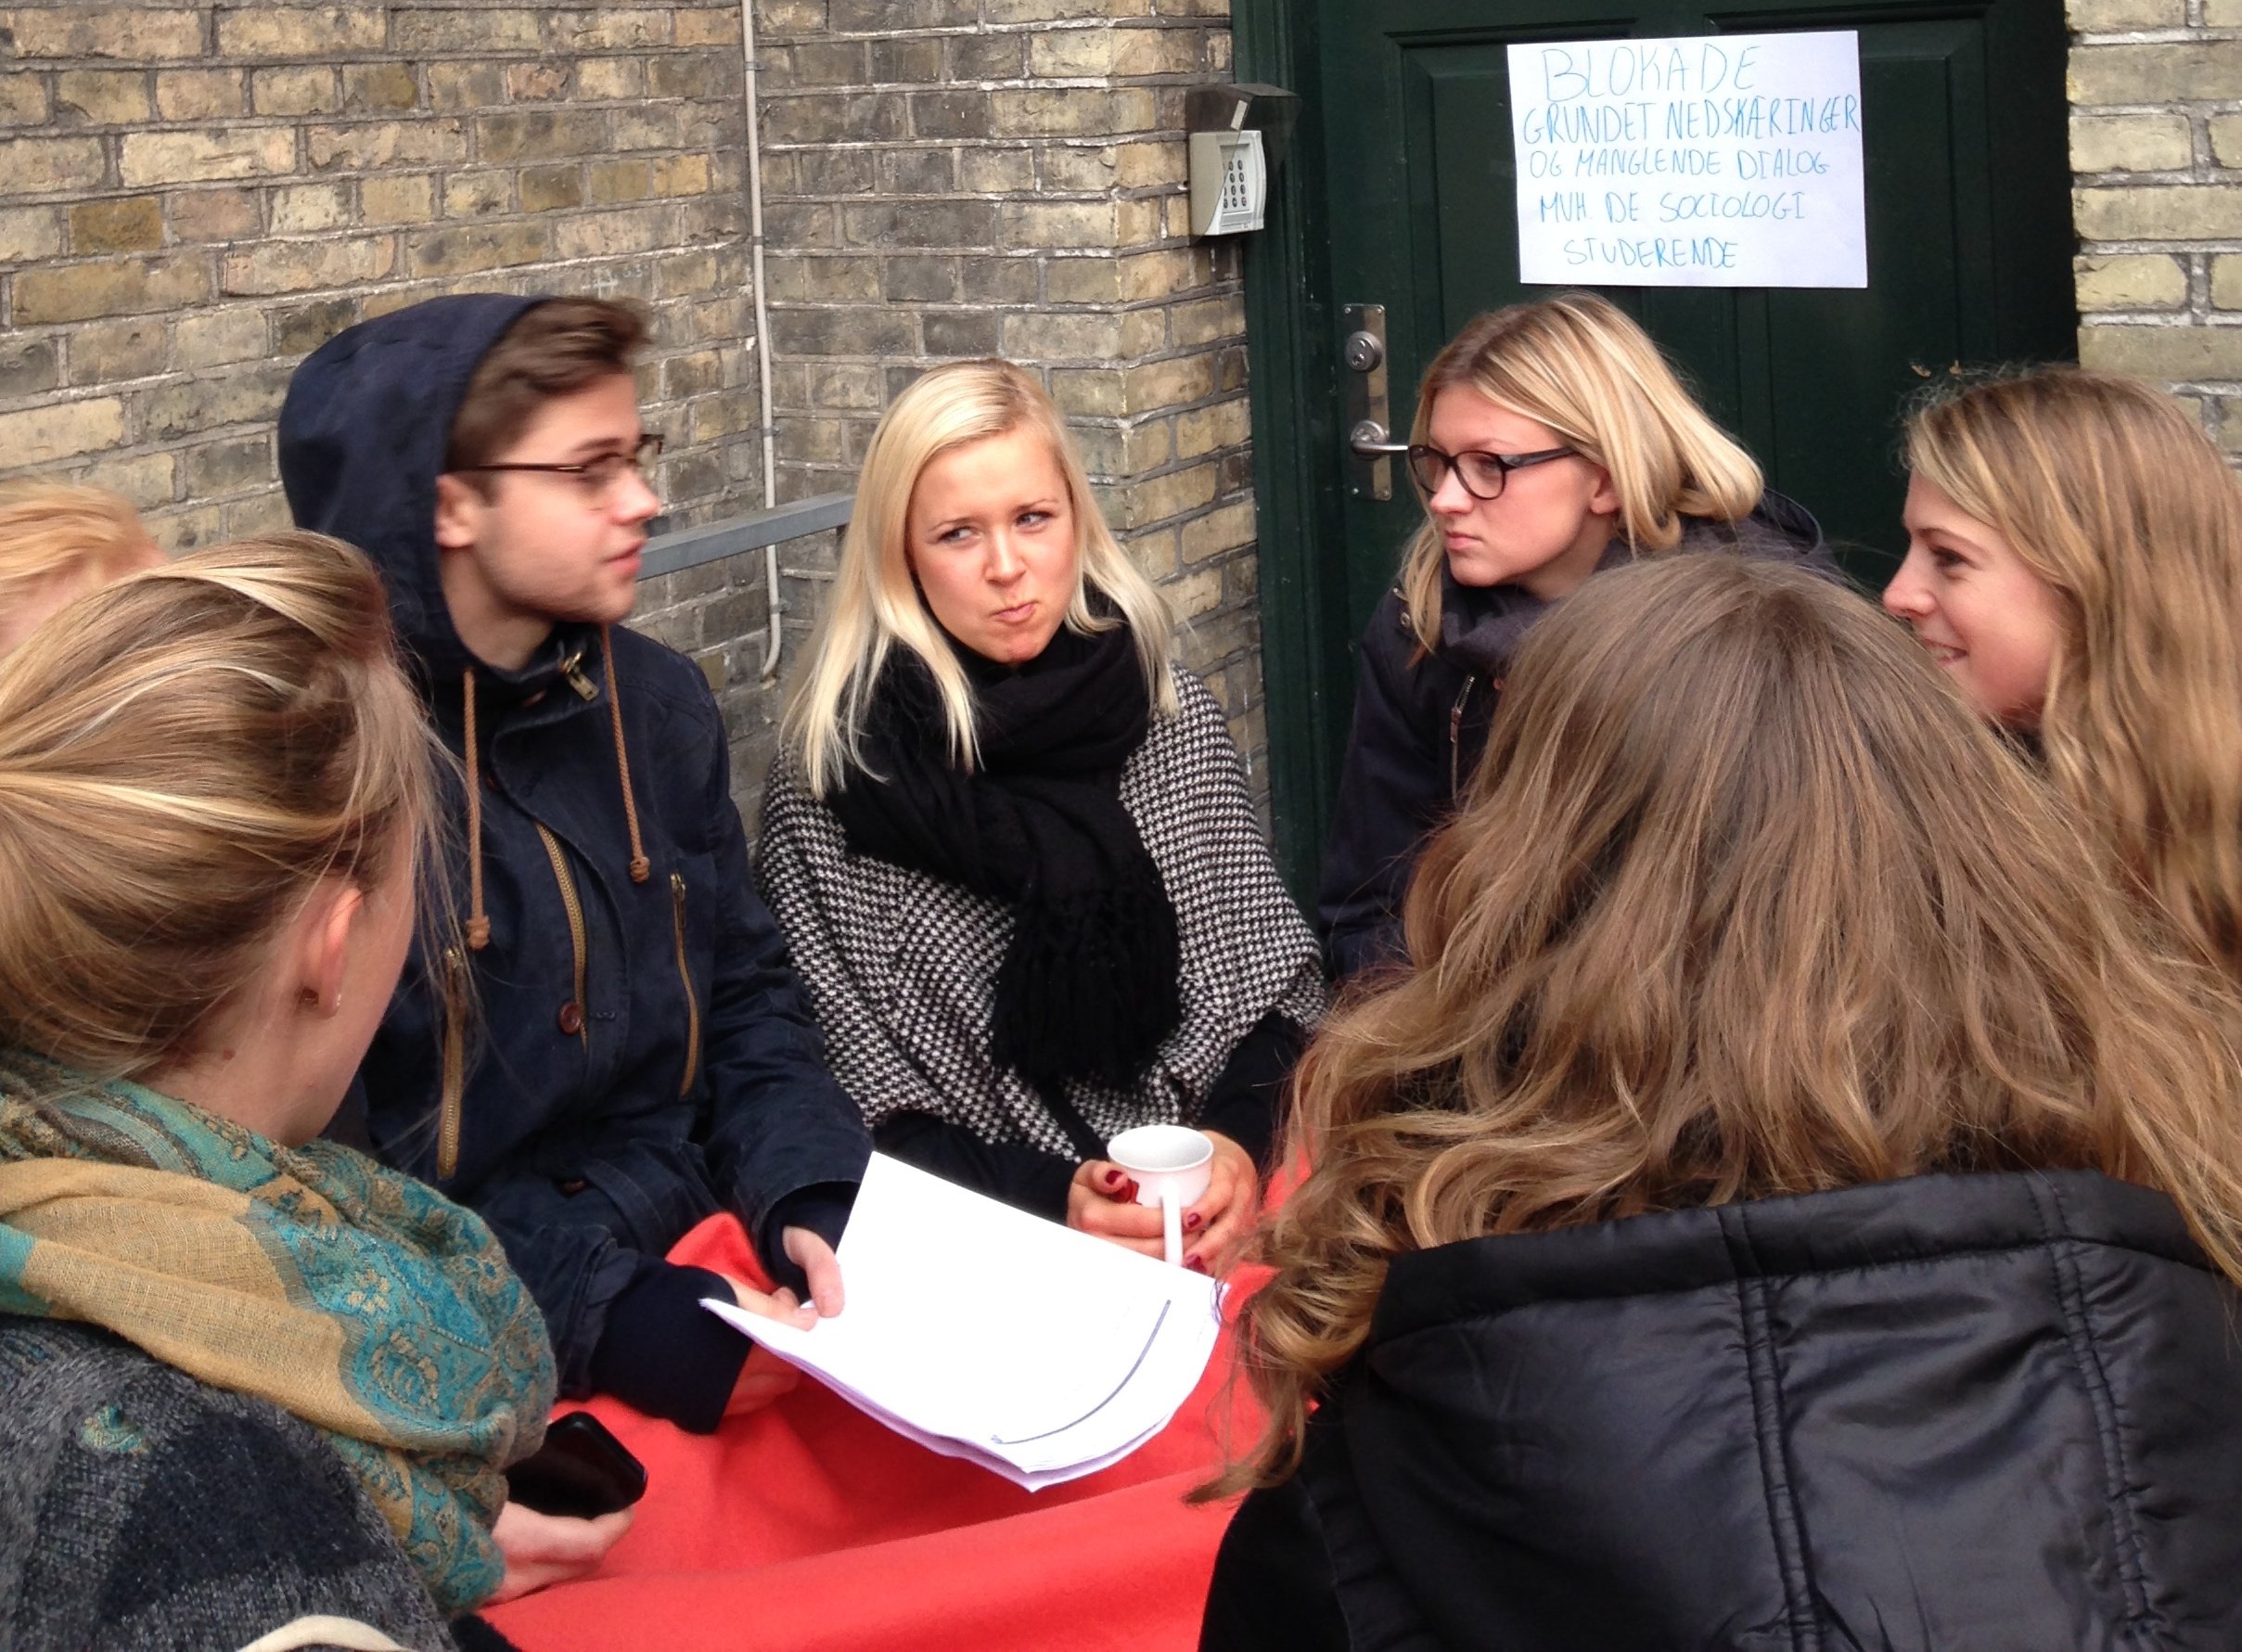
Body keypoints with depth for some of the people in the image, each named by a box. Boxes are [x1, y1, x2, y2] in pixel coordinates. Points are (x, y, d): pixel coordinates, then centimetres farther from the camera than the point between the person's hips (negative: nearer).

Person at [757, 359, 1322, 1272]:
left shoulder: (1173, 711, 7)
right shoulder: (834, 768, -3)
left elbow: (1266, 980, 9)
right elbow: (861, 1096, -3)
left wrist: (1239, 1138, -10)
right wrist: (1053, 1198, -16)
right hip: (994, 1238, -4)